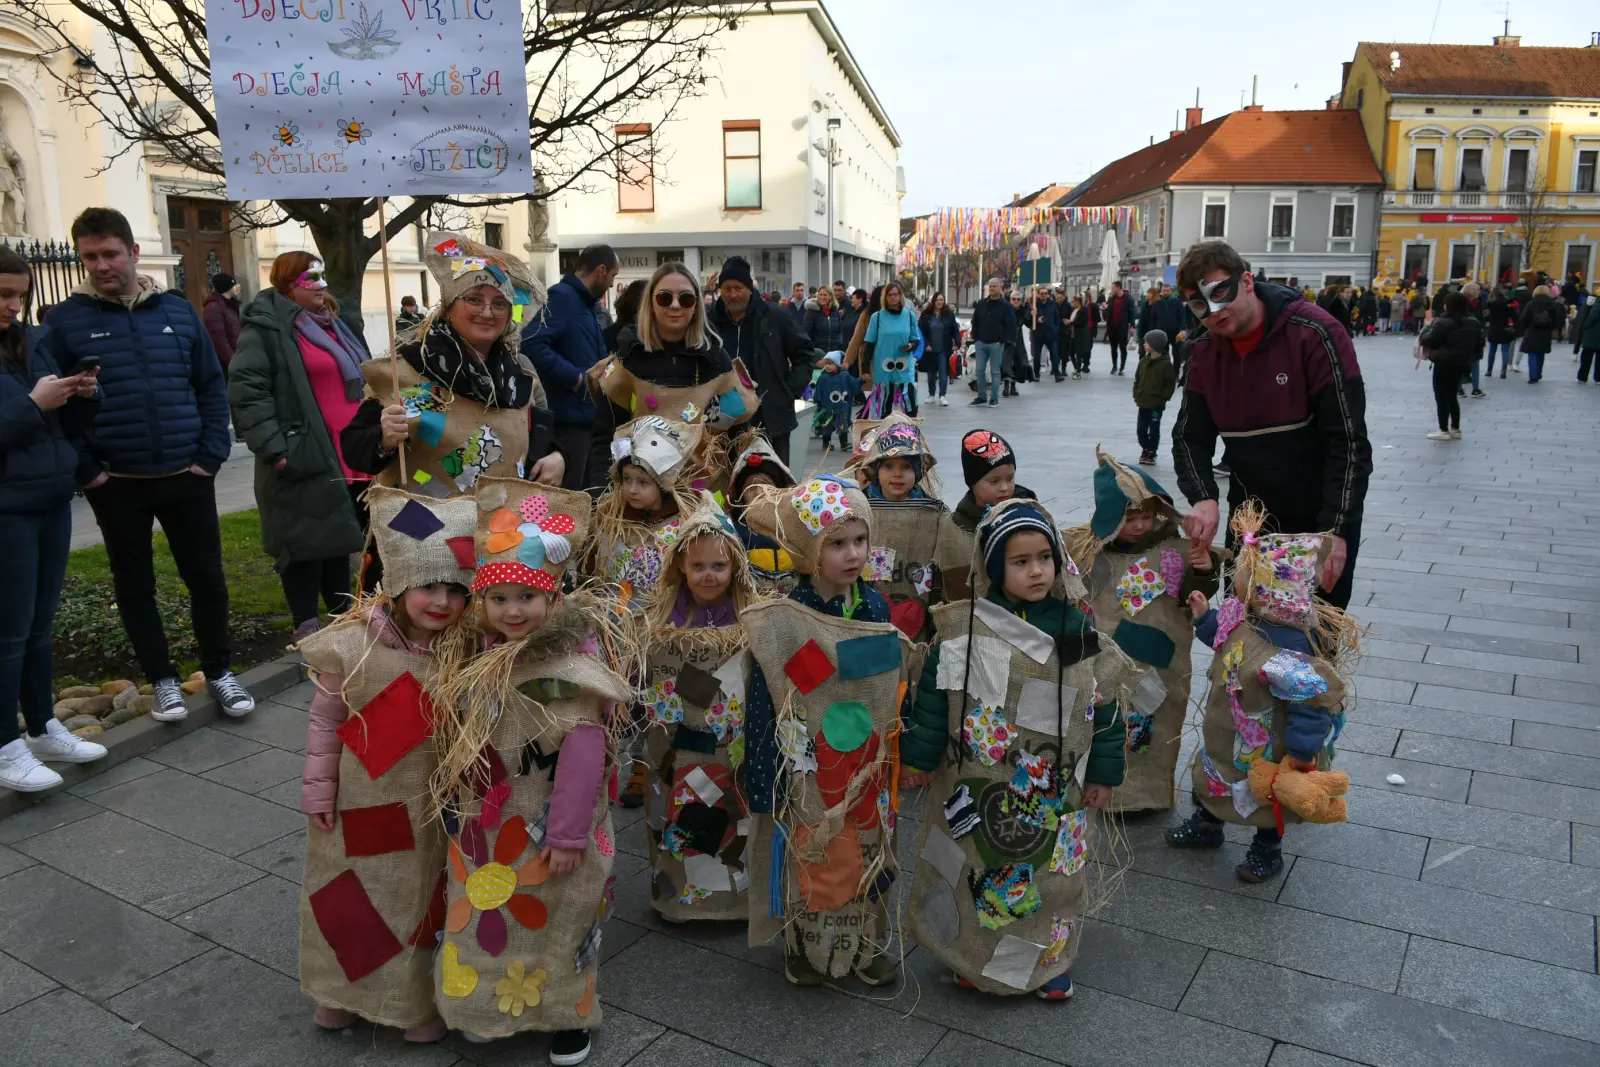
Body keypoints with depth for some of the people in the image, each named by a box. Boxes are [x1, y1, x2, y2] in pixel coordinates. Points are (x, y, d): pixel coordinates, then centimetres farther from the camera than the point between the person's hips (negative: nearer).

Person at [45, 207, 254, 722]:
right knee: (135, 586, 10)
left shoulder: (177, 310, 4)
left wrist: (210, 455, -2)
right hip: (115, 484, -1)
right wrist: (85, 470, -9)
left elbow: (212, 386, 6)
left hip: (186, 476, 1)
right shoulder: (65, 320, -3)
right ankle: (162, 680, 25)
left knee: (206, 577, 8)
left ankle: (219, 672, 24)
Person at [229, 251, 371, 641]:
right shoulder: (266, 327, -7)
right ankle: (306, 627, 8)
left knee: (339, 539, 15)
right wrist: (271, 447, -22)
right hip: (301, 460, -8)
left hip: (349, 458, 8)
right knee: (303, 543, -2)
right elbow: (246, 389, -15)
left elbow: (359, 382, 28)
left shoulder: (331, 324, 20)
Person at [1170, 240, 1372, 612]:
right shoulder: (1205, 353, -4)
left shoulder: (1314, 333, -20)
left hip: (1322, 516, -4)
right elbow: (1190, 437, -3)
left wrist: (1336, 529, -26)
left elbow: (1348, 439, -22)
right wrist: (1203, 498, -23)